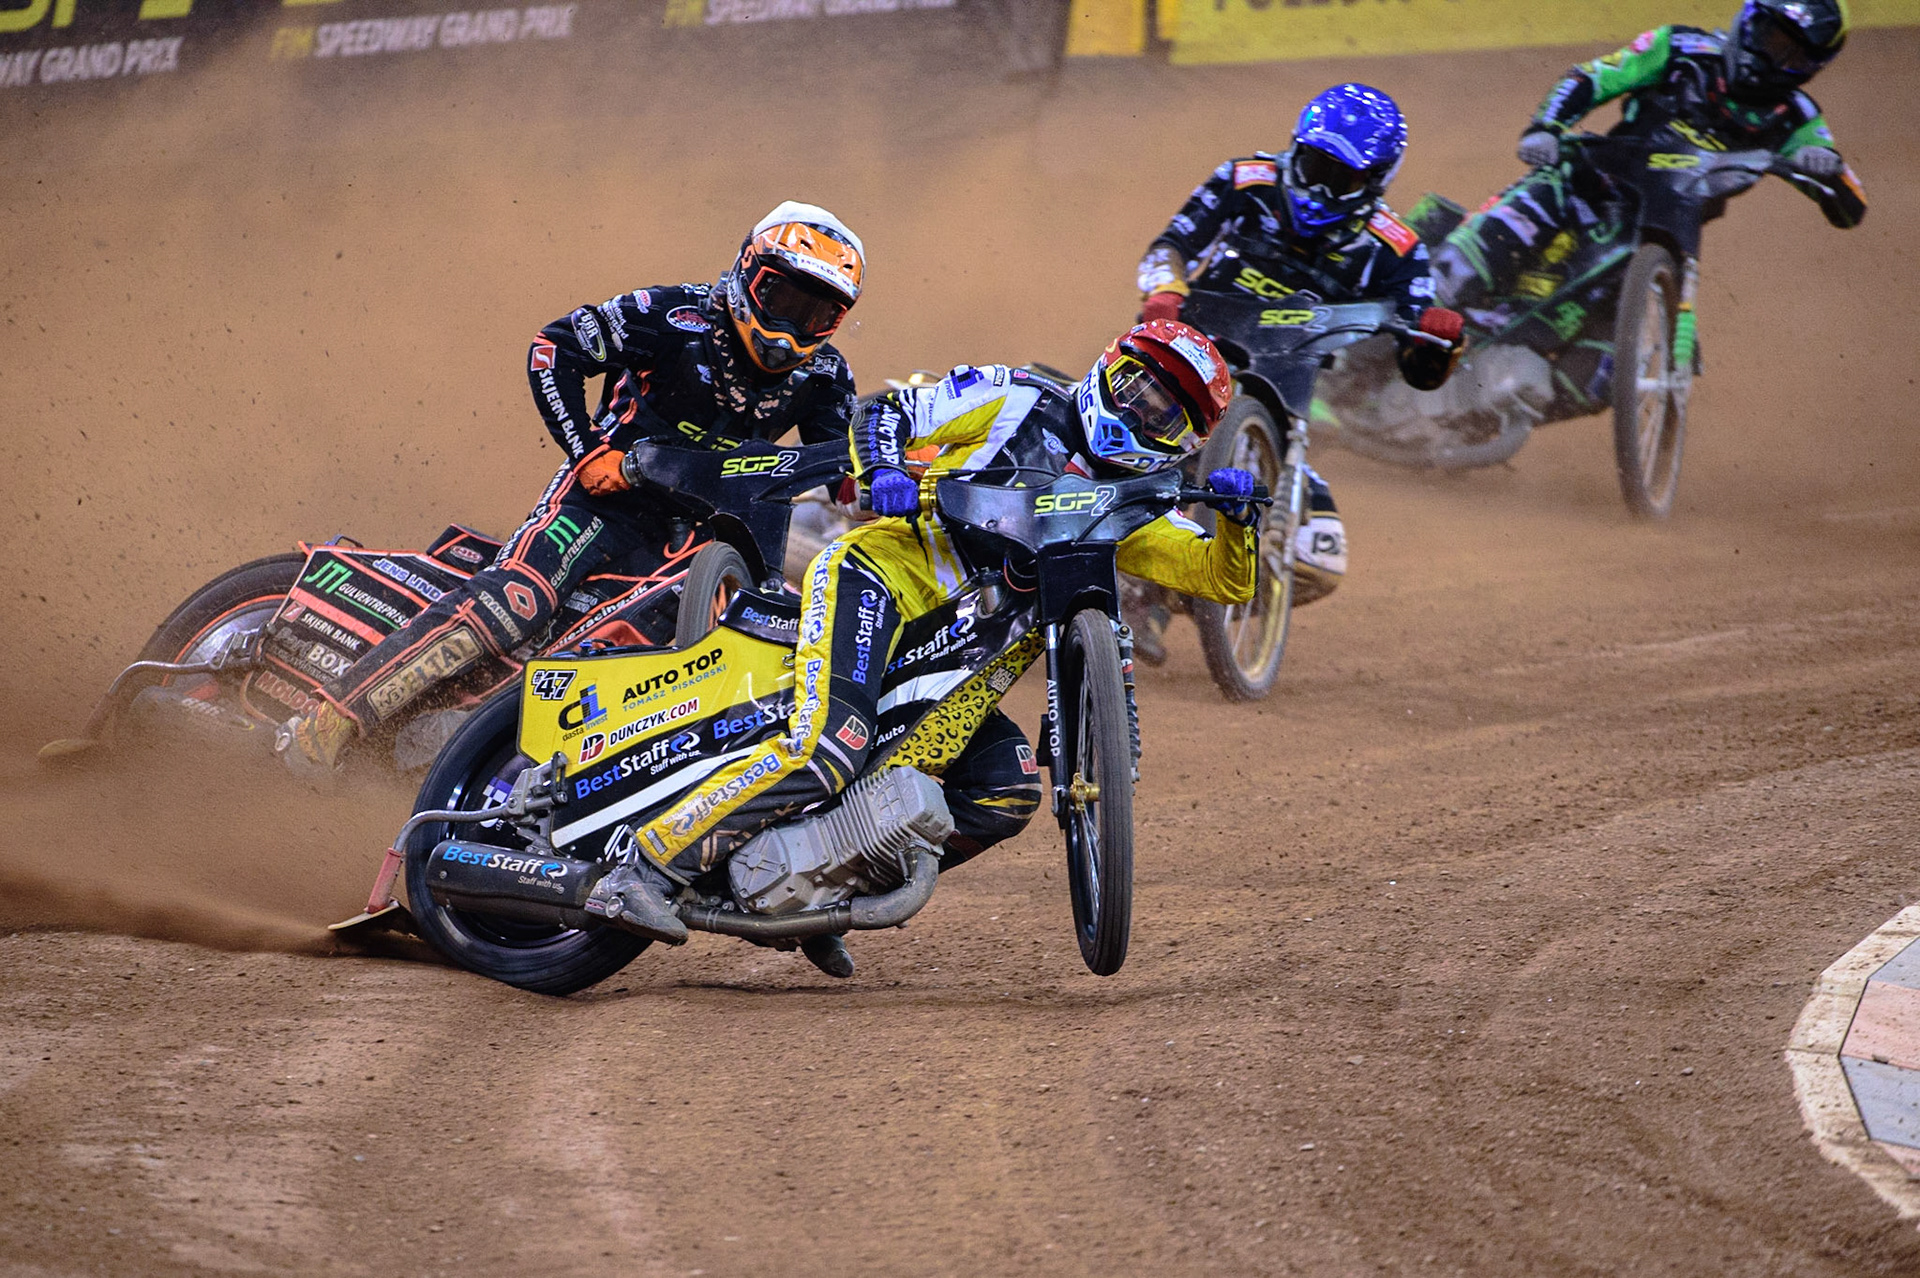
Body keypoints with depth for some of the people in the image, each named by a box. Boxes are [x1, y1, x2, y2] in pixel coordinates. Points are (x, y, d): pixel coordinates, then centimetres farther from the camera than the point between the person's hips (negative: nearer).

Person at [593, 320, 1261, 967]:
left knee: (1010, 791, -7)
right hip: (875, 578, -7)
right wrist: (884, 473, -17)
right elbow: (884, 413, 4)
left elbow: (1225, 579, 12)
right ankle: (652, 864, -26)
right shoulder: (1018, 402, 4)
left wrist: (1237, 515, -8)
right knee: (829, 748, -29)